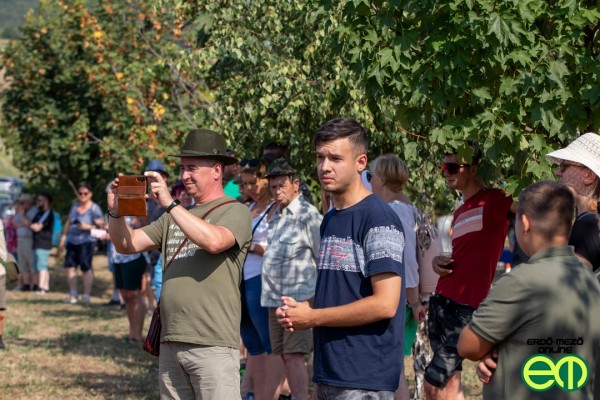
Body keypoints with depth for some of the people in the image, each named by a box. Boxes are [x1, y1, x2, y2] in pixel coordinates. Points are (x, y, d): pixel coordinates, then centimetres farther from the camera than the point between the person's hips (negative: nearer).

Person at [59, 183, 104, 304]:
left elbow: (101, 226, -7)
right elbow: (68, 223, 20)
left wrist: (88, 227, -20)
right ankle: (73, 294, 10)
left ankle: (86, 295, -1)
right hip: (72, 241, 6)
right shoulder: (74, 206, 14)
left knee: (86, 268, -8)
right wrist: (63, 239, 19)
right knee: (70, 266, 1)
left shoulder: (94, 209, -3)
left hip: (86, 242, -6)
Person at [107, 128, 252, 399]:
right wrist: (115, 211, -1)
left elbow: (214, 241, -23)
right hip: (170, 343, 7)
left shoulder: (235, 212, -2)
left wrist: (169, 203, -20)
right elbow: (128, 245, 17)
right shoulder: (174, 217, 18)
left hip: (212, 346, -7)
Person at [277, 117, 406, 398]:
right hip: (328, 373, 9)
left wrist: (311, 317, -12)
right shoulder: (330, 220, 16)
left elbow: (384, 304, -19)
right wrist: (298, 310, 2)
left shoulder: (379, 220, -12)